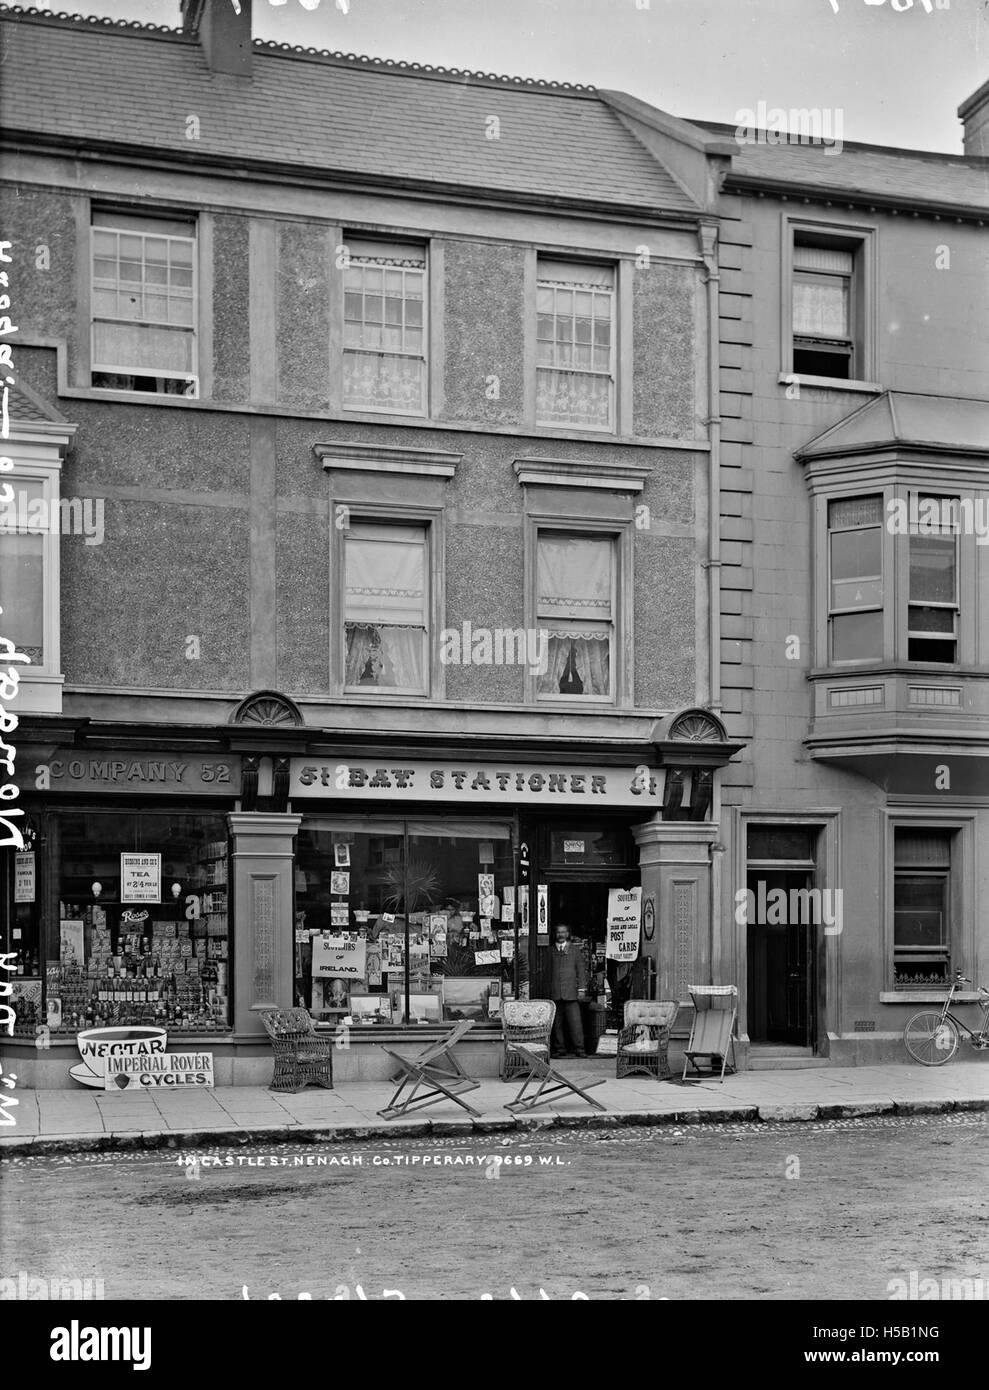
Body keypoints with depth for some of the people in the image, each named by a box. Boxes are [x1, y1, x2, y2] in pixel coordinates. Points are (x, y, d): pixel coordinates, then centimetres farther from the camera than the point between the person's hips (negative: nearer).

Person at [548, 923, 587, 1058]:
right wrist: (548, 990, 8)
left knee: (575, 1022, -7)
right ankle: (560, 1049, 7)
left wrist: (581, 989, 0)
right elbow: (548, 971, 14)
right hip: (554, 993, 2)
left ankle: (579, 1049, -4)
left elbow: (581, 969, 8)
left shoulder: (575, 949, 11)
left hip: (571, 992, -1)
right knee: (556, 1023, 1)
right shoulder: (551, 951, 13)